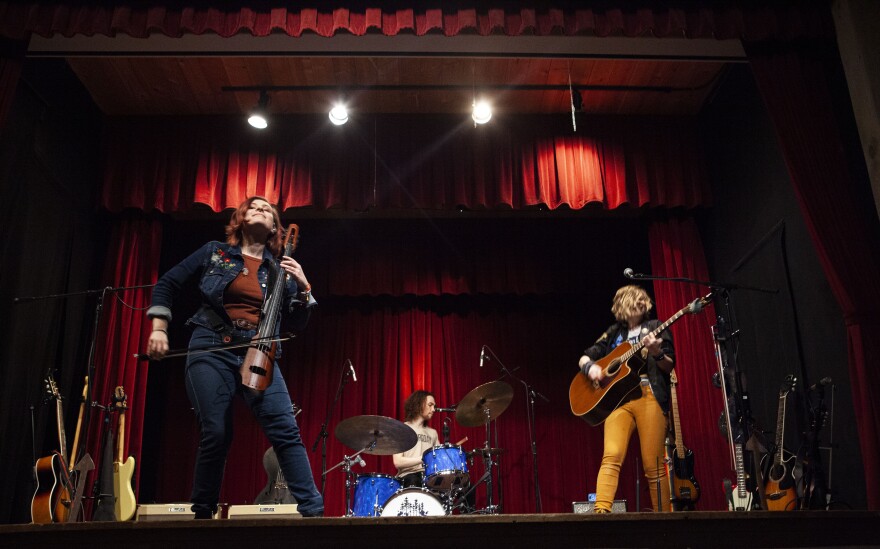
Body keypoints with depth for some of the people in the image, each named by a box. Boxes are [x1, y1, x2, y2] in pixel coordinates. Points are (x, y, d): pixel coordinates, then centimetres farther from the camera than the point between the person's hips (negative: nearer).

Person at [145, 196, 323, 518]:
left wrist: (303, 288, -2)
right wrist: (159, 329, 2)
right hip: (213, 351, -1)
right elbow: (166, 284, 13)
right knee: (216, 434, -9)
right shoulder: (215, 252, 11)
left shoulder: (280, 271, 14)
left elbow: (297, 324, 13)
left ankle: (312, 511, -10)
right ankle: (203, 513, 11)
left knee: (286, 431, -13)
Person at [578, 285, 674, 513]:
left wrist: (657, 352, -14)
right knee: (611, 457, -17)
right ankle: (601, 511, -23)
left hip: (649, 396, -2)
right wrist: (590, 366, -4)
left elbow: (669, 367, 7)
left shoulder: (656, 328, 13)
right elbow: (583, 358, 19)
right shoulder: (614, 333, 19)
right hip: (617, 397, 2)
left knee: (653, 465, -6)